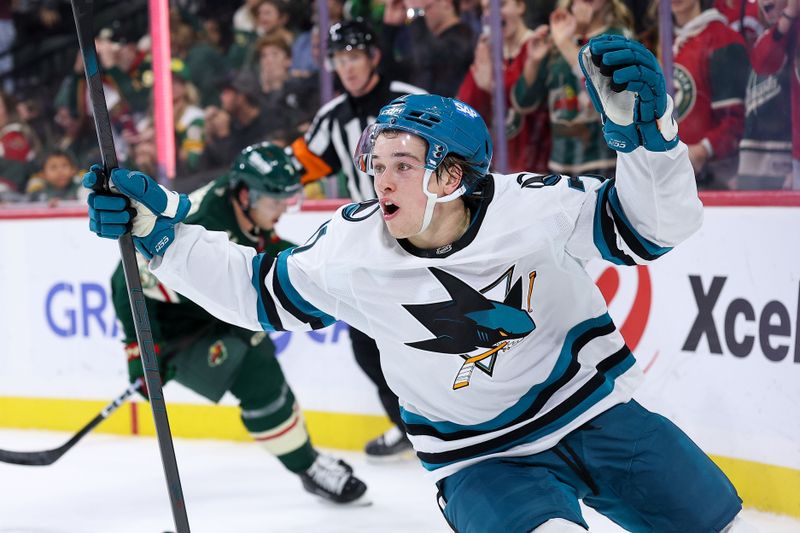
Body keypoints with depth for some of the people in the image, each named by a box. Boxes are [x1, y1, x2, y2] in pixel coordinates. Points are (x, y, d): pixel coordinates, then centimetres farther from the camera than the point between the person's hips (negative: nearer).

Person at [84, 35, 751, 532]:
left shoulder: (532, 206, -19)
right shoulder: (351, 252, -14)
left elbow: (655, 227, -15)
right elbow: (256, 288, -1)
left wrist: (643, 128, -33)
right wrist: (162, 227, -10)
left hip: (592, 410, 1)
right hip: (483, 458, -1)